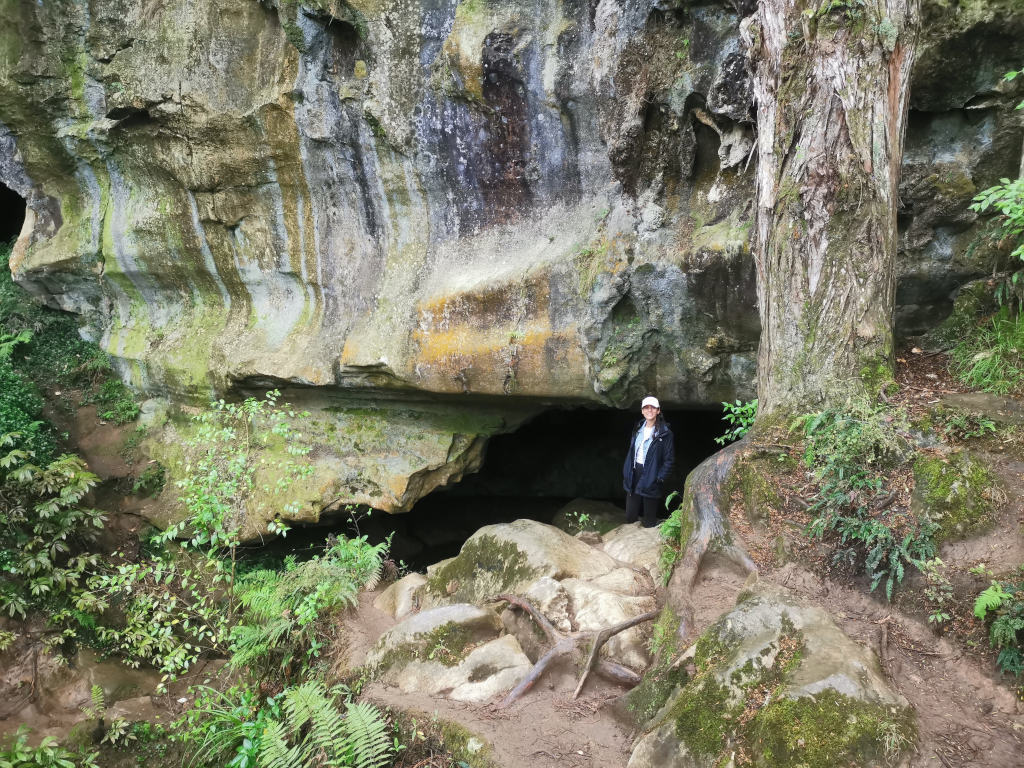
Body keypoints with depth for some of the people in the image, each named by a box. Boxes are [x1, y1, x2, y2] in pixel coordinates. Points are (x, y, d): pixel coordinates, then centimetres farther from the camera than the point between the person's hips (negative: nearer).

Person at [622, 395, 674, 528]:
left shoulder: (665, 434, -8)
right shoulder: (638, 430, 10)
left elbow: (669, 460, -7)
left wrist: (659, 478, -15)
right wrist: (626, 474, 8)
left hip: (651, 481, -5)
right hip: (634, 477, 5)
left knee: (649, 522, 4)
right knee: (630, 517, 10)